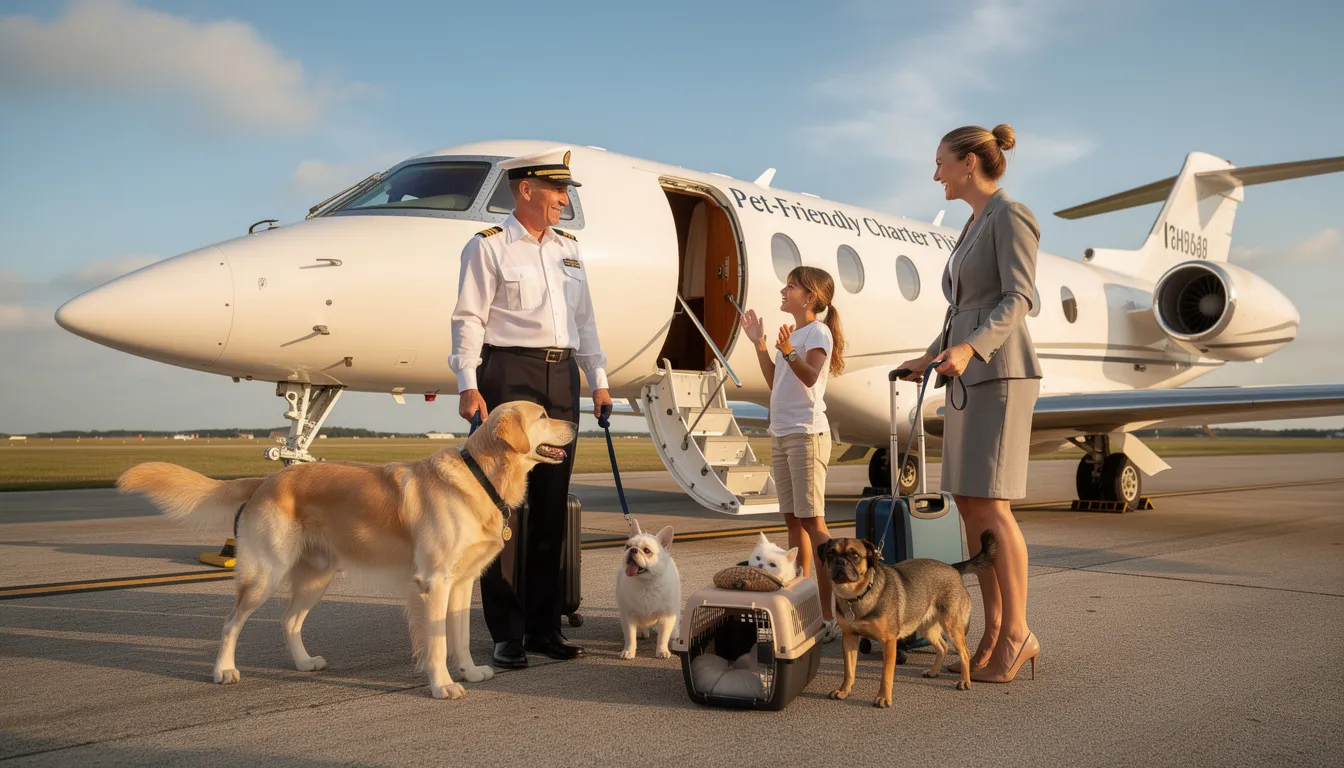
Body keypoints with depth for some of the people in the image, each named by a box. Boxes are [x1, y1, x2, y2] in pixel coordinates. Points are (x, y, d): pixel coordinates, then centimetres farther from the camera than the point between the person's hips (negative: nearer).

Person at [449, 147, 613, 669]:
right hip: (508, 375, -6)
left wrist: (598, 381, 14)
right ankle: (507, 634, 3)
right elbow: (469, 320, -7)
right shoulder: (488, 247, -1)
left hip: (562, 380, 6)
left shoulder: (568, 248, 17)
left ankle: (544, 627, 15)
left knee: (551, 505, 7)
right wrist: (468, 386, -16)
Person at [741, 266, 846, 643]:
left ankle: (829, 613, -11)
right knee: (792, 518, 10)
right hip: (781, 433, 9)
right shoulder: (793, 334, 19)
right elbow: (775, 382, 20)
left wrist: (788, 351, -40)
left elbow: (810, 375, -24)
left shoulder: (818, 332, -7)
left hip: (806, 434, -9)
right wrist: (759, 344, 16)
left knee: (811, 519, -12)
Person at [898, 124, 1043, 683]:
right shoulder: (976, 226, 20)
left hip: (1000, 374, -9)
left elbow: (1018, 298, -17)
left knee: (989, 506, -12)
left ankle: (1018, 632, -2)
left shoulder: (1009, 215, -7)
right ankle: (995, 634, 9)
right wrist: (931, 356, 28)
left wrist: (969, 349, -30)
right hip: (968, 379, 9)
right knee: (969, 505, 4)